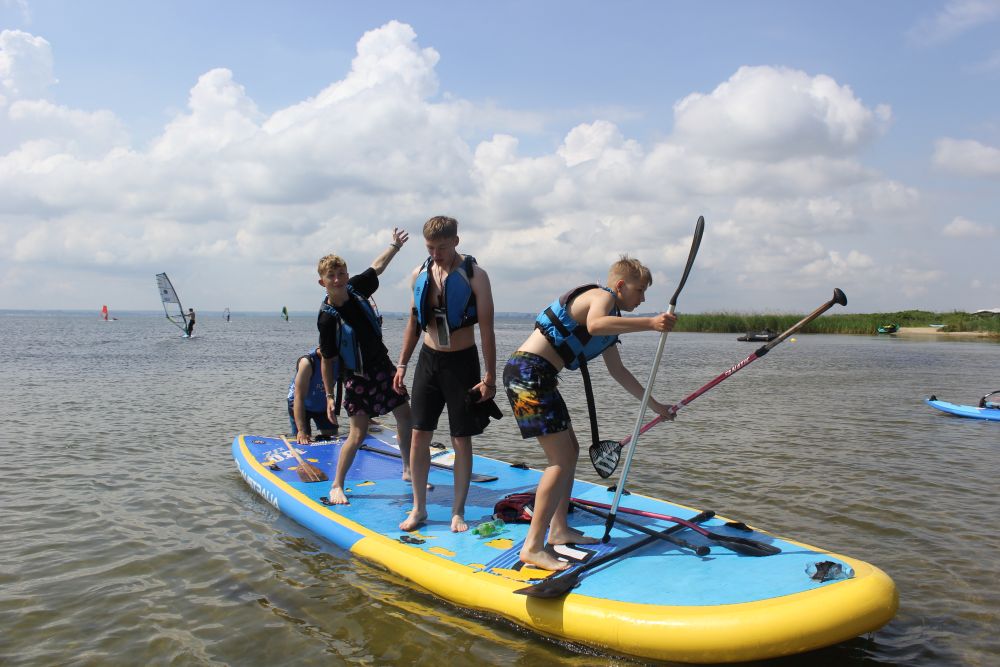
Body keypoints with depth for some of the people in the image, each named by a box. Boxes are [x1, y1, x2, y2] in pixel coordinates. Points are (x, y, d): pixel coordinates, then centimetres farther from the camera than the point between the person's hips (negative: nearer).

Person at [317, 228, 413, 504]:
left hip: (382, 364, 7)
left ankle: (408, 470, 29)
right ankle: (336, 486, 8)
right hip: (357, 375, -7)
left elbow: (377, 267, 13)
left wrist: (395, 245, 20)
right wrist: (329, 396, -16)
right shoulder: (328, 318, -21)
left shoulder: (355, 287, -7)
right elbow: (327, 360, -16)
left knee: (405, 415, 12)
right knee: (358, 434, -9)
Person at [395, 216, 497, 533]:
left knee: (461, 439, 3)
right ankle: (419, 508, 16)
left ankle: (458, 512, 14)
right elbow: (413, 322, 13)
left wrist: (490, 377, -12)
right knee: (419, 435, 3)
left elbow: (486, 329, -10)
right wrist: (402, 365, 10)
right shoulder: (420, 274, 3)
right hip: (428, 360, 4)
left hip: (462, 362, -4)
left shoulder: (474, 275, -10)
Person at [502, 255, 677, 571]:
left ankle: (559, 530, 27)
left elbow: (618, 370, 32)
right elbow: (594, 325, -31)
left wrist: (655, 405, 35)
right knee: (562, 459, -12)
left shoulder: (610, 316, 25)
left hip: (537, 378, 11)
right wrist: (649, 323, -33)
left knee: (570, 451, 18)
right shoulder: (602, 296, -5)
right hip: (528, 371, -11)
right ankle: (533, 547, -12)